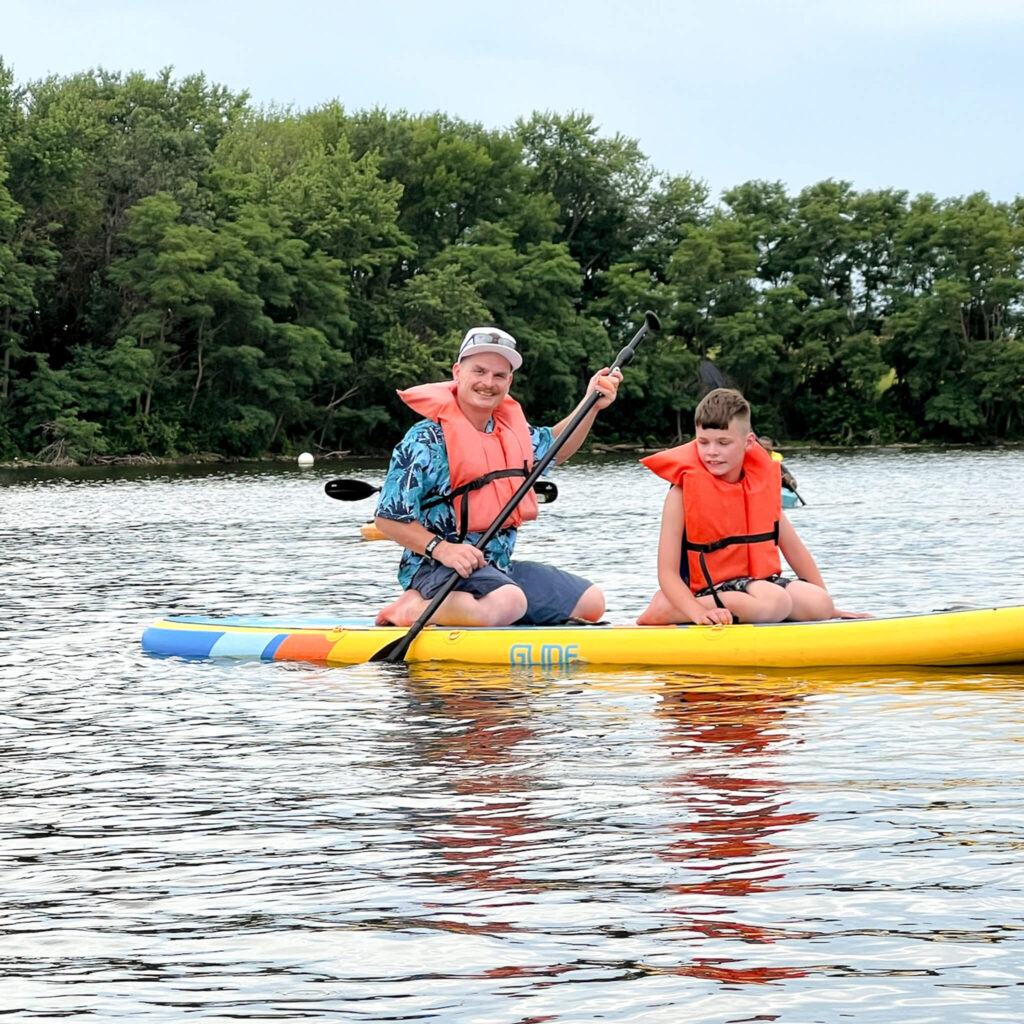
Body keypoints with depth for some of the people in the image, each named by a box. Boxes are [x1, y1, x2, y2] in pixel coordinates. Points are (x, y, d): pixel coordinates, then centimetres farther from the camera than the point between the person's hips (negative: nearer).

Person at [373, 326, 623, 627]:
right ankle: (411, 610, -15)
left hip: (500, 568, 9)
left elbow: (554, 447, 32)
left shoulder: (511, 430, 10)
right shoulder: (428, 440, -13)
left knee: (591, 603, 9)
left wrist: (591, 405, 17)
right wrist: (441, 549, -26)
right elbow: (387, 517, -14)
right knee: (508, 603, -38)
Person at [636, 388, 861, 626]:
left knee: (818, 604, -19)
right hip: (710, 589, -7)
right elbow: (667, 573, -14)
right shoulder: (683, 493, -9)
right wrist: (699, 613, -31)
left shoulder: (763, 481, 7)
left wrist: (829, 608, 17)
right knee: (774, 601, -33)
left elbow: (793, 549, 16)